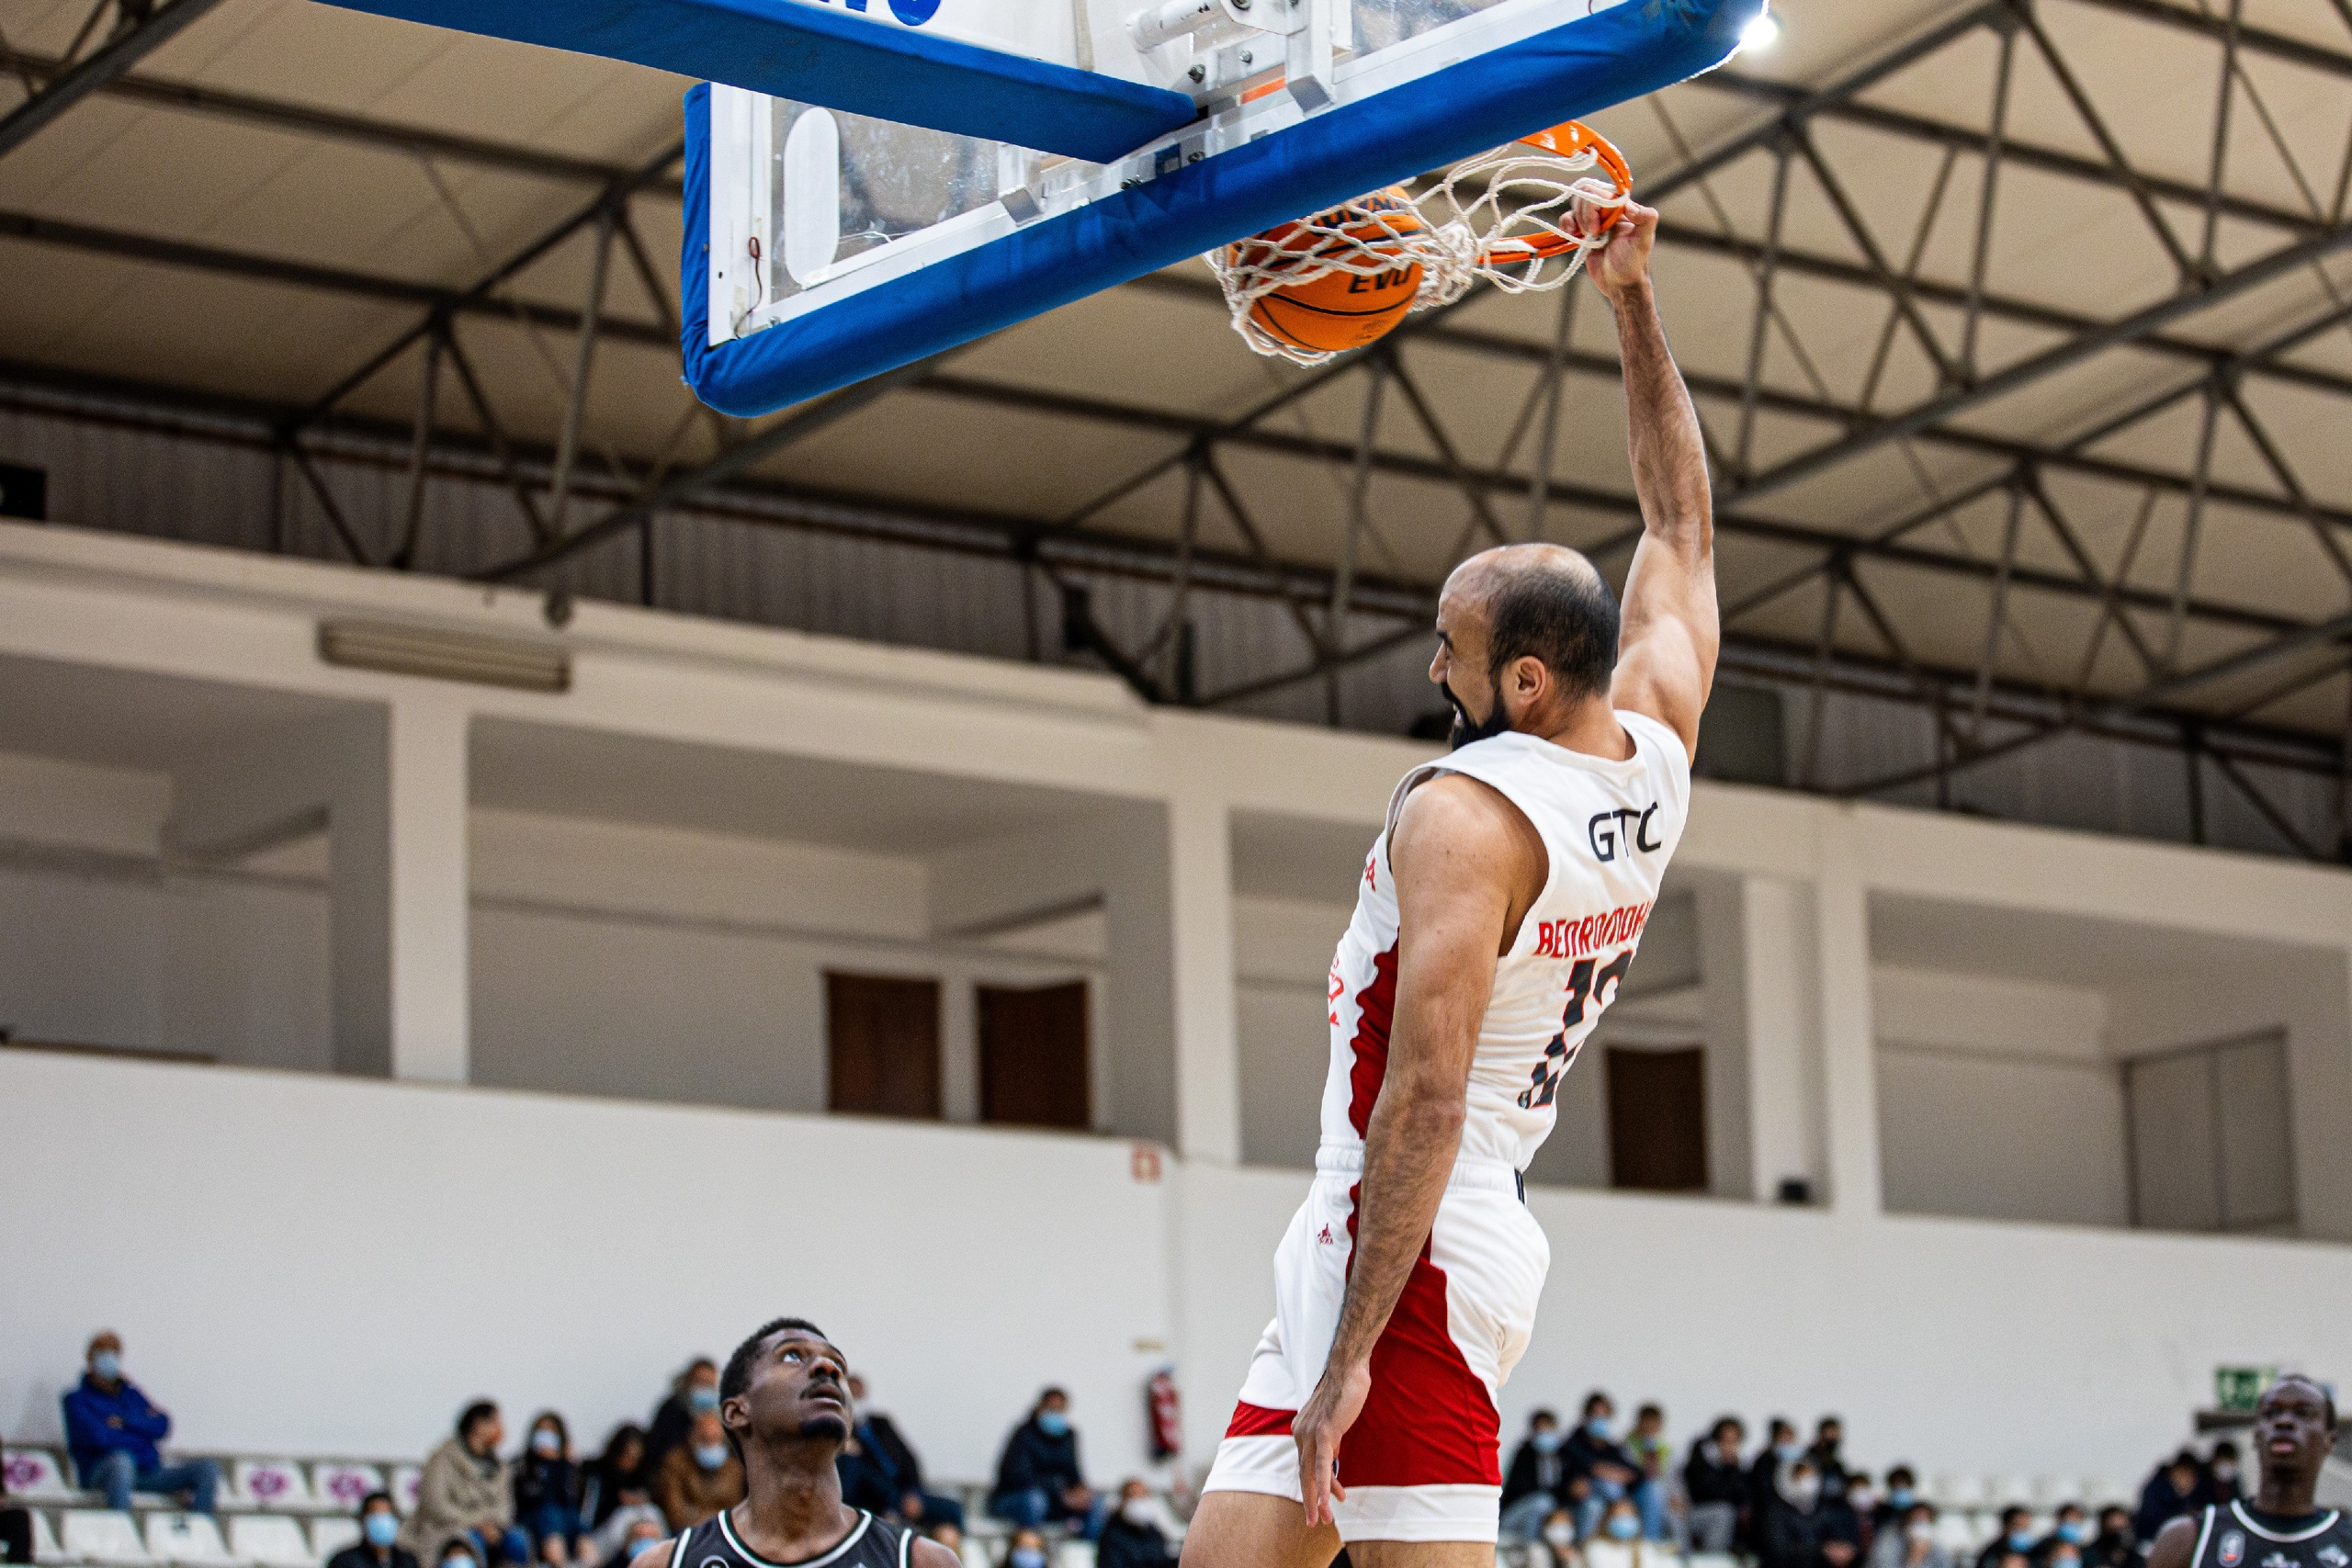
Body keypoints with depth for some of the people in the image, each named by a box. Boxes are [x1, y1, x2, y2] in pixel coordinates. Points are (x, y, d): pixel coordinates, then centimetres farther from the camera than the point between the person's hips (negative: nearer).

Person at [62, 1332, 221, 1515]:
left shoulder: (132, 1394, 24)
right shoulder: (77, 1399, 8)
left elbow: (162, 1427, 8)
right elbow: (99, 1437, -9)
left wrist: (125, 1422, -6)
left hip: (148, 1472, 6)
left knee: (207, 1469, -13)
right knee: (121, 1460, -42)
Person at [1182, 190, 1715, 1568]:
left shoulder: (1463, 818, -17)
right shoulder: (1656, 756, 7)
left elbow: (1423, 1103, -23)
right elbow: (1684, 525, 23)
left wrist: (1351, 1354, -24)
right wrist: (1634, 304, 24)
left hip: (1400, 1248, -10)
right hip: (1490, 1234, 10)